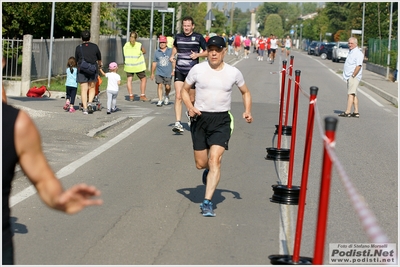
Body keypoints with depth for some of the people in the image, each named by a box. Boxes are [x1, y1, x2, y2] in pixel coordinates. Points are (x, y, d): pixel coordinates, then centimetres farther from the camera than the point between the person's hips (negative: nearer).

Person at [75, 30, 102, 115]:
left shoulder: (78, 48, 0)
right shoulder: (94, 46, 3)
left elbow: (76, 60, 8)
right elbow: (99, 58, 18)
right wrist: (100, 64, 40)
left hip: (82, 70, -1)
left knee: (84, 90, 1)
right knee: (92, 88, 15)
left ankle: (85, 108, -2)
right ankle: (90, 103, -5)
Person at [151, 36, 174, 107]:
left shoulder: (170, 51, 2)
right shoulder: (157, 52, 5)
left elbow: (173, 61, 4)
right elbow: (154, 63, 11)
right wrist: (152, 73, 14)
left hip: (168, 73, -1)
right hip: (159, 72, 1)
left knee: (167, 87, 2)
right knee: (159, 85, -10)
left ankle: (167, 96, 34)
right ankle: (160, 100, -6)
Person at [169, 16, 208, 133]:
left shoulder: (198, 37, -2)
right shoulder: (178, 37, 8)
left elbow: (207, 51, 5)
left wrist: (197, 54, -12)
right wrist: (172, 55, 11)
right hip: (179, 71, 2)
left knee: (191, 99, 8)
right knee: (178, 97, -11)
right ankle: (178, 123, -14)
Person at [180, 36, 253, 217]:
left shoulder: (233, 73, 0)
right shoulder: (197, 69, -2)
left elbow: (245, 92, 16)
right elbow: (185, 90, 10)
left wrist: (247, 111, -1)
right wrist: (190, 107, -9)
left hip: (222, 121, -1)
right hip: (200, 119, 1)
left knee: (214, 159, -17)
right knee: (200, 164, 7)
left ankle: (207, 202, -14)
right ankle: (208, 170, 46)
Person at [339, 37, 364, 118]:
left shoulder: (358, 53, -12)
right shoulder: (350, 52, 17)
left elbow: (358, 66, -20)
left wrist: (353, 76, -20)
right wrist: (347, 76, 16)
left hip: (354, 77, -10)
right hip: (349, 76, 10)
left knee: (350, 93, -14)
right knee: (353, 94, 10)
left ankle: (347, 112, -19)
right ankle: (356, 112, 13)